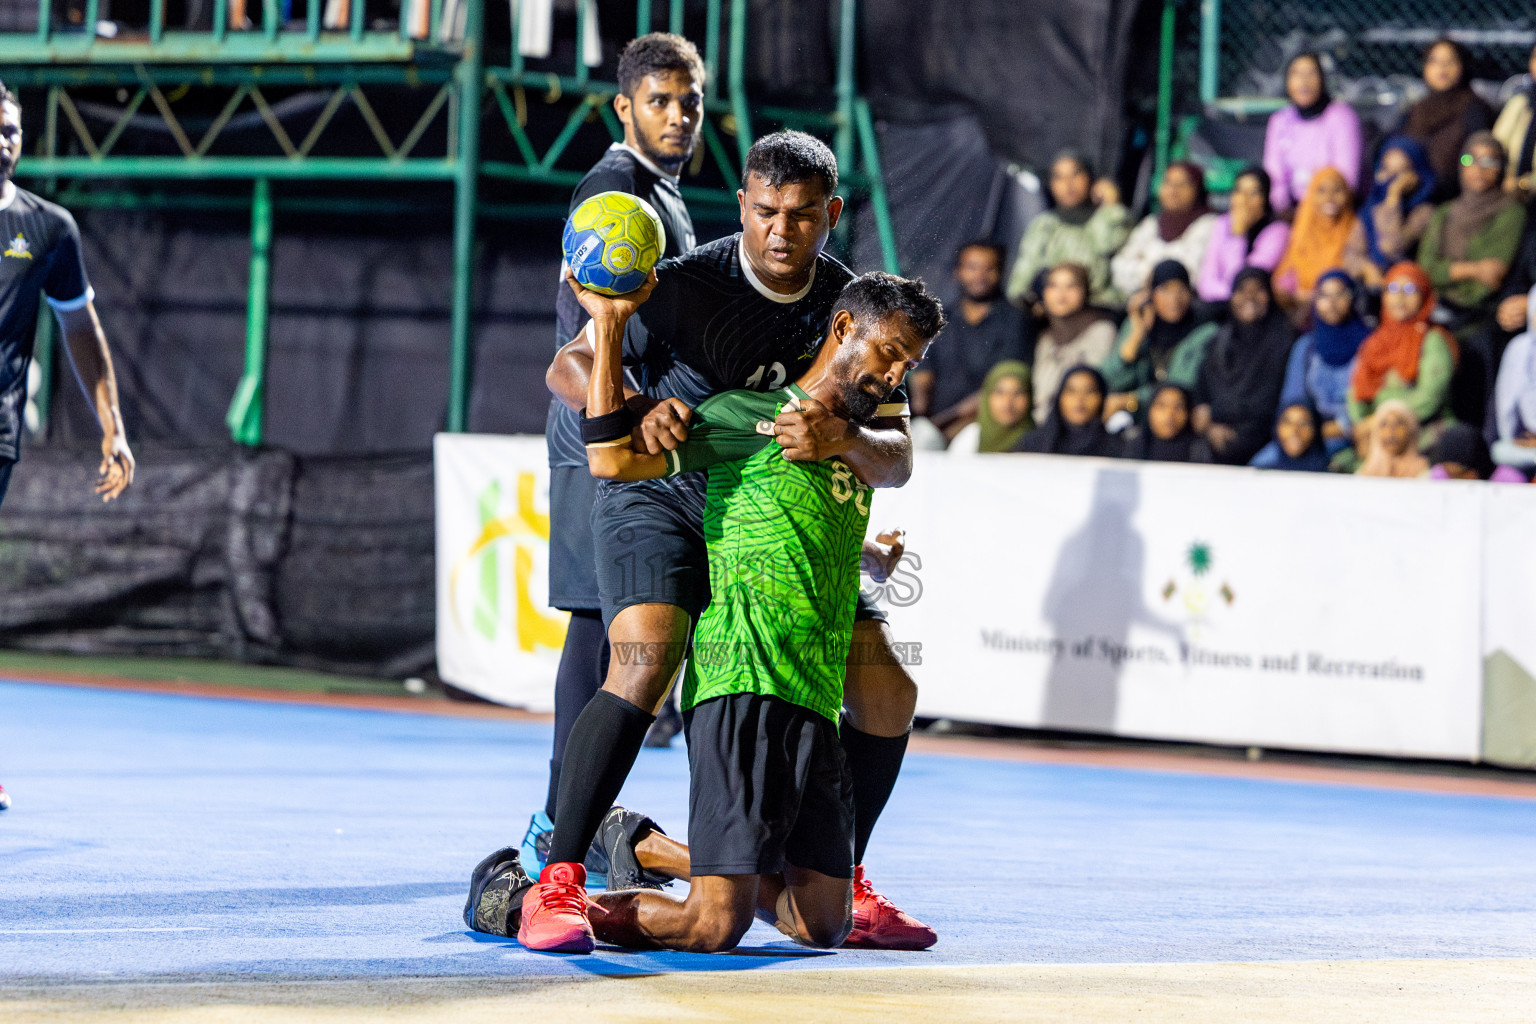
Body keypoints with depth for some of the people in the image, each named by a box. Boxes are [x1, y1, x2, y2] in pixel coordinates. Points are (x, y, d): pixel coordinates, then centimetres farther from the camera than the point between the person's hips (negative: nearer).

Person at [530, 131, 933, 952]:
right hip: (661, 500, -5)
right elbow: (568, 368, -21)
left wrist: (844, 440, -36)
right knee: (648, 657, -31)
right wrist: (638, 407, -43)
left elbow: (896, 460, -12)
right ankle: (556, 881, -27)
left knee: (886, 692, -2)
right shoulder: (685, 287, -19)